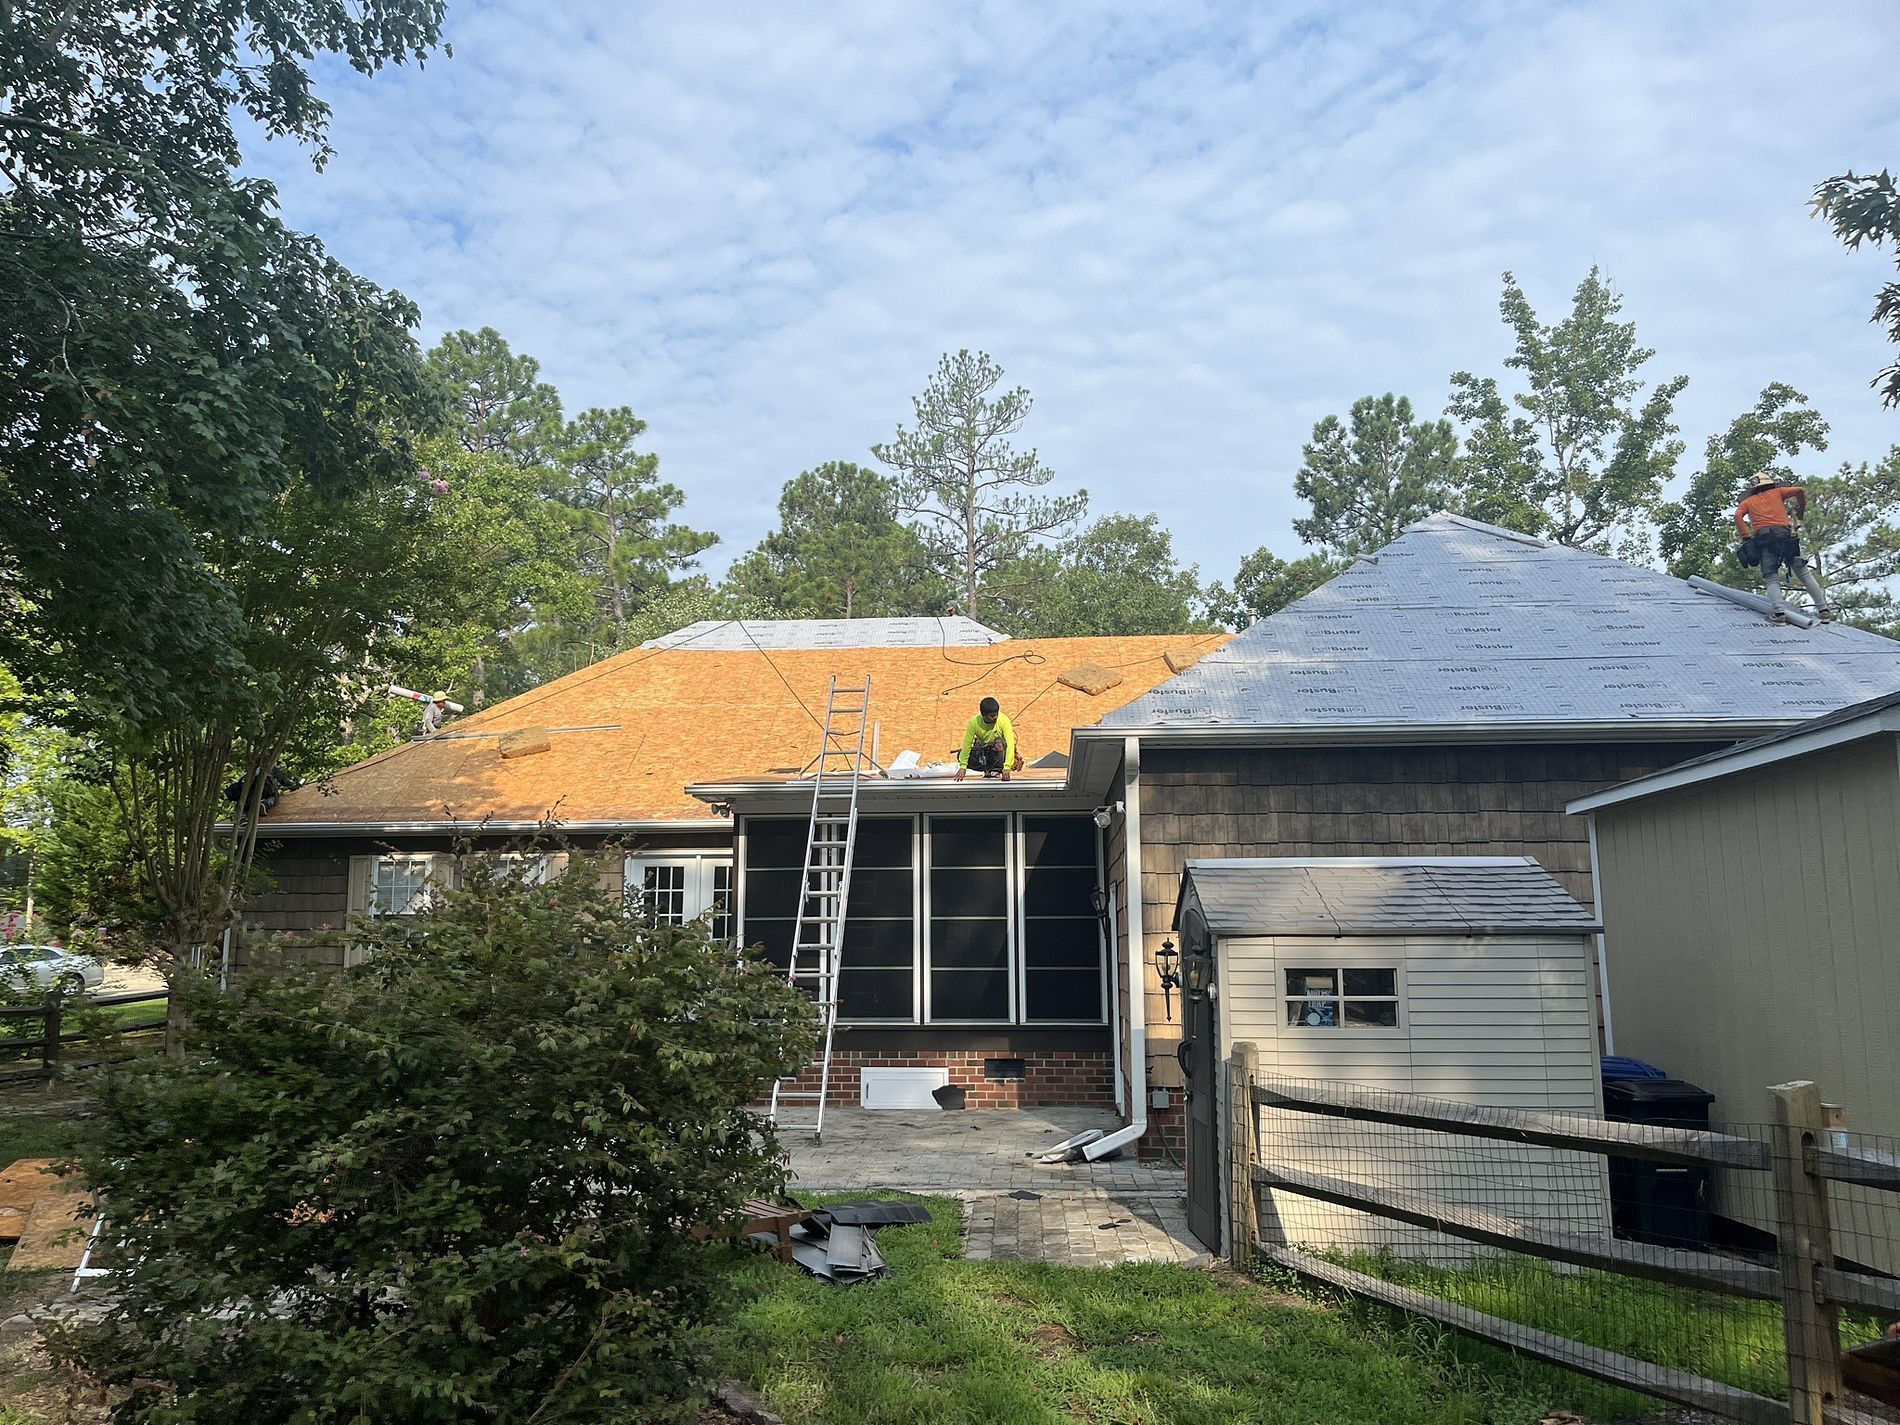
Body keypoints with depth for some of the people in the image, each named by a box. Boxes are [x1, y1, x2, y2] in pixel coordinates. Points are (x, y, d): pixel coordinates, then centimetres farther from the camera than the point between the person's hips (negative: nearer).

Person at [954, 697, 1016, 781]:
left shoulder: (1004, 720, -29)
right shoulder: (974, 722, -24)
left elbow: (1010, 744, -34)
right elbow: (967, 744, -17)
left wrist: (1007, 768, -44)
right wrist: (963, 767, -20)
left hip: (999, 749, -3)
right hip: (982, 749, 3)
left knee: (999, 743, -37)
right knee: (960, 756, -19)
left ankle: (997, 769, -13)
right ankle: (987, 768, 0)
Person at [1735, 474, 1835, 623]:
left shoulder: (1748, 501, 21)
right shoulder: (1776, 492, 24)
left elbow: (1738, 516, 2)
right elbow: (1799, 491, 10)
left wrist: (1746, 536, -2)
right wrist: (1801, 510, 25)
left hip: (1763, 537, -1)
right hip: (1785, 534, 1)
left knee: (1772, 578, -1)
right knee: (1804, 573, 7)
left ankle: (1779, 612, -22)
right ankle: (1823, 609, 5)